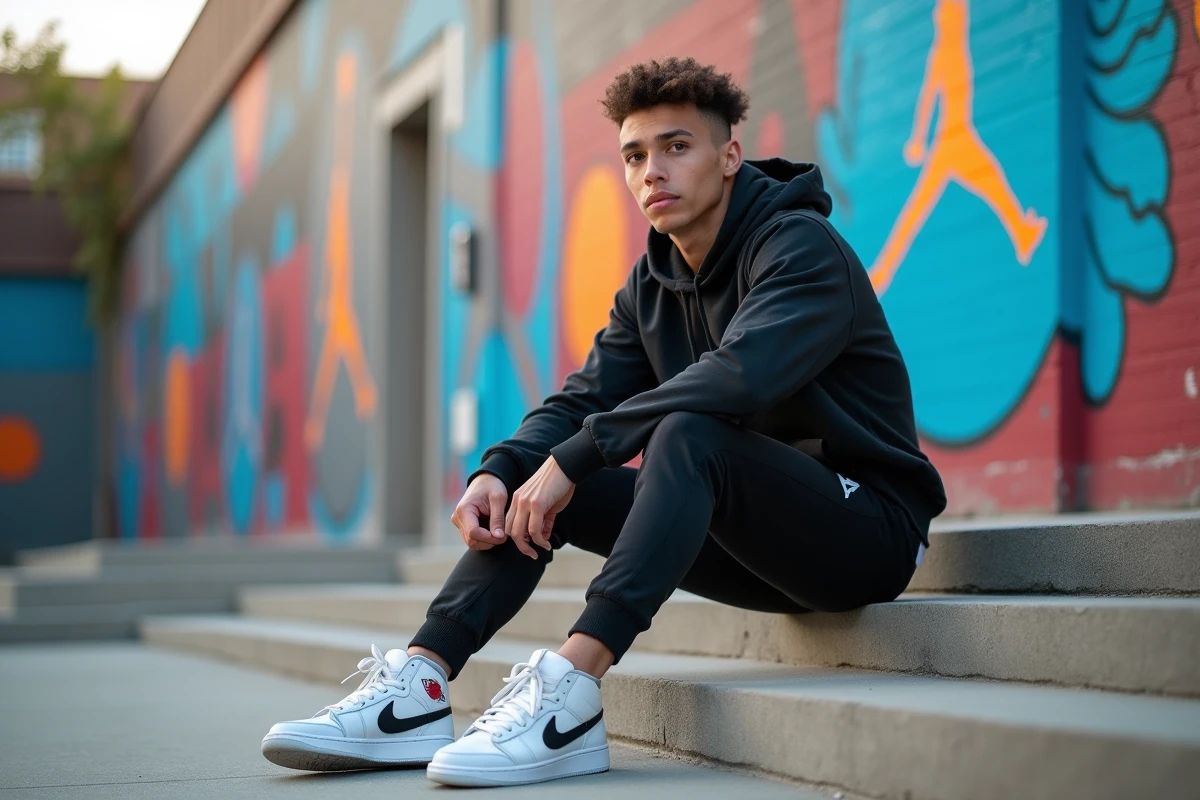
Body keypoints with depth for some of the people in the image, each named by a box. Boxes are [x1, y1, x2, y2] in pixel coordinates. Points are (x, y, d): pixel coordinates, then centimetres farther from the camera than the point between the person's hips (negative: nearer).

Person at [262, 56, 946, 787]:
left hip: (869, 524, -8)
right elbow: (582, 400, 5)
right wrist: (499, 471, -17)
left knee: (688, 433, -34)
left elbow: (736, 377, -32)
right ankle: (416, 691, -16)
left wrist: (573, 457, -31)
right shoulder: (654, 284, 10)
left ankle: (571, 693, -42)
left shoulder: (801, 247, -15)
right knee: (533, 481, -3)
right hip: (761, 534, 8)